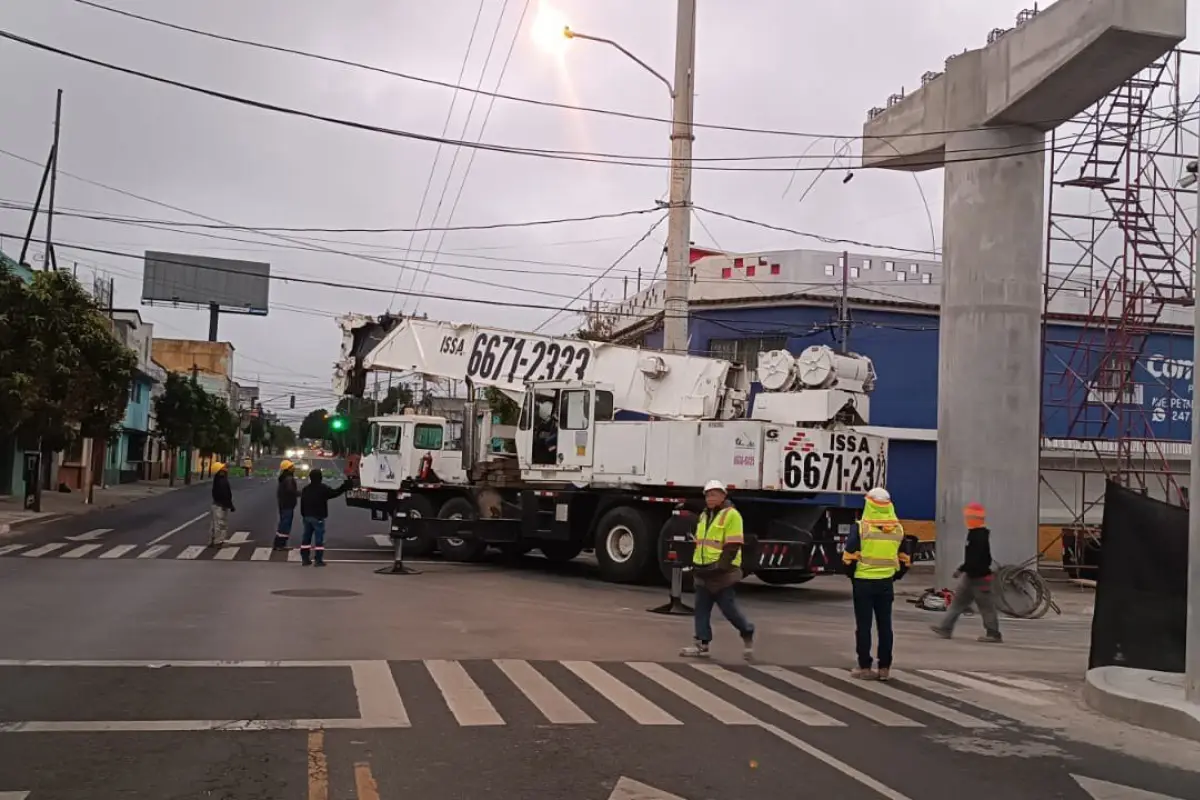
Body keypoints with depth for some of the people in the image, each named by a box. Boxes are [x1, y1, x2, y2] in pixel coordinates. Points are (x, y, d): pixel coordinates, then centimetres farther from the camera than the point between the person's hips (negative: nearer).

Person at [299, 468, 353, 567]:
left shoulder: (306, 489, 10)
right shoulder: (323, 488, -12)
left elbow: (302, 504, 15)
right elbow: (335, 493, -10)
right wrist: (346, 485, -3)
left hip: (307, 517, 7)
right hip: (318, 518, -7)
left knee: (306, 537, 11)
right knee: (319, 538, -4)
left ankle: (305, 559, 12)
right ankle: (318, 560, -7)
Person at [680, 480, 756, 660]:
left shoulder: (731, 515, -11)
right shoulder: (704, 515, 16)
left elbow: (733, 545, -16)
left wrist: (721, 566, -21)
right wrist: (695, 564, 17)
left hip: (722, 572, -8)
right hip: (704, 571, 8)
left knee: (728, 607, -3)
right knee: (701, 609, 5)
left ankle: (747, 634, 18)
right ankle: (702, 645, 9)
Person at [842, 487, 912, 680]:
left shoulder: (862, 527, -10)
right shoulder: (898, 529, 4)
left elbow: (849, 557, -10)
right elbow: (905, 560, 9)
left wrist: (852, 575, 6)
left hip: (863, 582, -3)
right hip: (886, 583, 3)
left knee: (863, 625, 3)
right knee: (885, 625, 10)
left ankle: (865, 667, 6)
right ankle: (884, 667, 12)